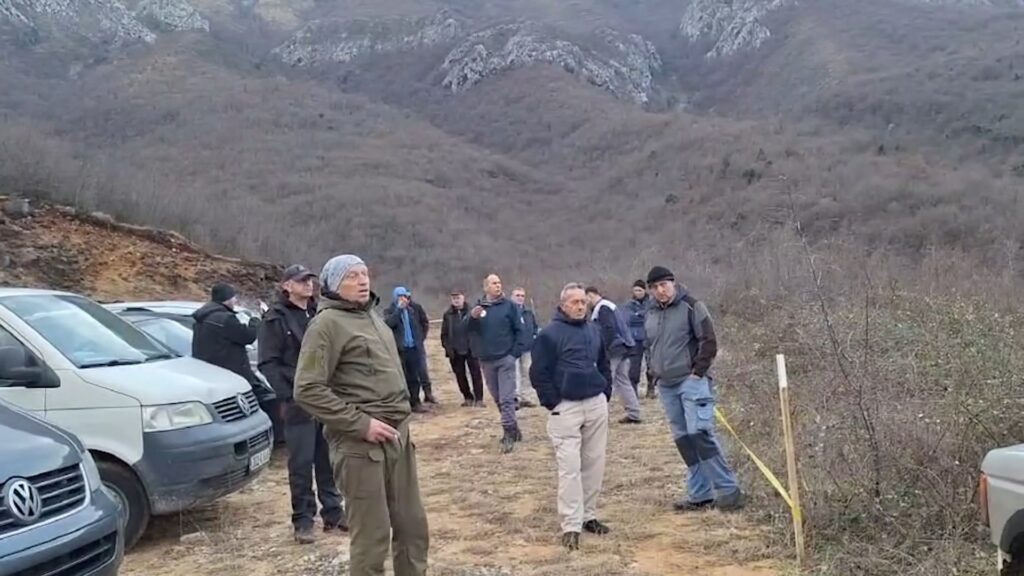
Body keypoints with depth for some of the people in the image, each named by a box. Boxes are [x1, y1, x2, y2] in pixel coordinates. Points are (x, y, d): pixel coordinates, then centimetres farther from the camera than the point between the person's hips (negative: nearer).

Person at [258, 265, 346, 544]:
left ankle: (333, 513, 19)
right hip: (299, 403, -5)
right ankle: (303, 521, 9)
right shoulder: (276, 319, -3)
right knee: (301, 463, 0)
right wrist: (288, 396, -13)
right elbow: (268, 364, -7)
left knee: (329, 461, 9)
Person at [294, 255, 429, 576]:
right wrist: (360, 423, -19)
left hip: (397, 435, 8)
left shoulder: (371, 315, 16)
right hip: (361, 443, -8)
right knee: (372, 535, -1)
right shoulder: (328, 323, -10)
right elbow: (307, 391, -17)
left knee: (412, 526, 13)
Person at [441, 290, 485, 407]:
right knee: (460, 375, 8)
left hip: (471, 349, -3)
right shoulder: (448, 315, 7)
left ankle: (479, 398, 3)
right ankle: (468, 397, 20)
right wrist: (448, 348, -4)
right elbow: (444, 334, 7)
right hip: (455, 351, 3)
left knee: (476, 374, -1)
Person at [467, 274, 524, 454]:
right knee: (498, 399, 12)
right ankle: (513, 429, 25)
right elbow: (468, 330, 1)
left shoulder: (509, 306, -2)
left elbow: (519, 330, -3)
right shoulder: (478, 306, 6)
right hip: (486, 360, 4)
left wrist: (515, 353, -11)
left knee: (507, 399, -8)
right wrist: (472, 317, -19)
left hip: (506, 359, -4)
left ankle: (508, 434, -5)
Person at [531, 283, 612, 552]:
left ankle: (589, 516, 22)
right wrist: (552, 403, -11)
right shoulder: (550, 334, -8)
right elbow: (539, 373, -9)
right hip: (566, 407, -6)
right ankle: (571, 526, -4)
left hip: (596, 404, 6)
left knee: (595, 464, 9)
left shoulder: (594, 330, 11)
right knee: (570, 466, -7)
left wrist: (605, 393, 14)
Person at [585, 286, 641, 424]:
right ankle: (634, 414, 15)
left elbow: (608, 330, -21)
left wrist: (605, 350, -21)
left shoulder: (602, 308, -12)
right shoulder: (606, 306, 19)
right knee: (622, 381, 13)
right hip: (621, 348, 10)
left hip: (613, 349, -10)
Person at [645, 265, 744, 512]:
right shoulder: (651, 314, 14)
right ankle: (700, 495, 13)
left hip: (692, 382, -7)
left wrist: (697, 372, -13)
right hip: (666, 386, 7)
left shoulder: (691, 306, -6)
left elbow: (709, 342, -9)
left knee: (700, 434, -15)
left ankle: (728, 489, -7)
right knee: (683, 440, 7)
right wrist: (655, 373, 12)